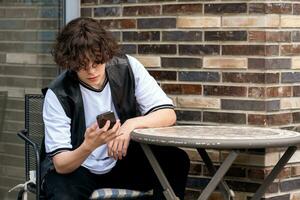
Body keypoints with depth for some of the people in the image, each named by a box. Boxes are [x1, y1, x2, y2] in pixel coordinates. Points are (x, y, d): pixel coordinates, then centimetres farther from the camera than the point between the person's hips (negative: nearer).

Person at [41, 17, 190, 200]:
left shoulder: (127, 68, -11)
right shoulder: (57, 94, -19)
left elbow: (168, 115, -12)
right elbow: (60, 164, -20)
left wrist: (132, 124, -31)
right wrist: (89, 146, -41)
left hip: (122, 162, 3)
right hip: (74, 168, -3)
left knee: (177, 161, -22)